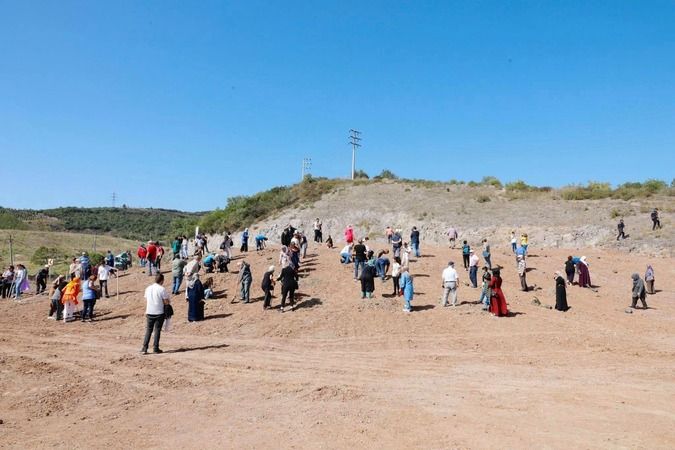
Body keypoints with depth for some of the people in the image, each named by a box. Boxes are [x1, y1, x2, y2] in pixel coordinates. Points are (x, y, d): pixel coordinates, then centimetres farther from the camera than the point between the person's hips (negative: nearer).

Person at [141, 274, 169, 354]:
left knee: (148, 330, 11)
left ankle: (144, 348, 7)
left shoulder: (148, 288, 5)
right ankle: (155, 348, 8)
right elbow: (166, 302, -10)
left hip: (149, 312, 4)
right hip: (159, 313, -4)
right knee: (157, 330, 5)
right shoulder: (162, 289, -11)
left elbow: (146, 301, 11)